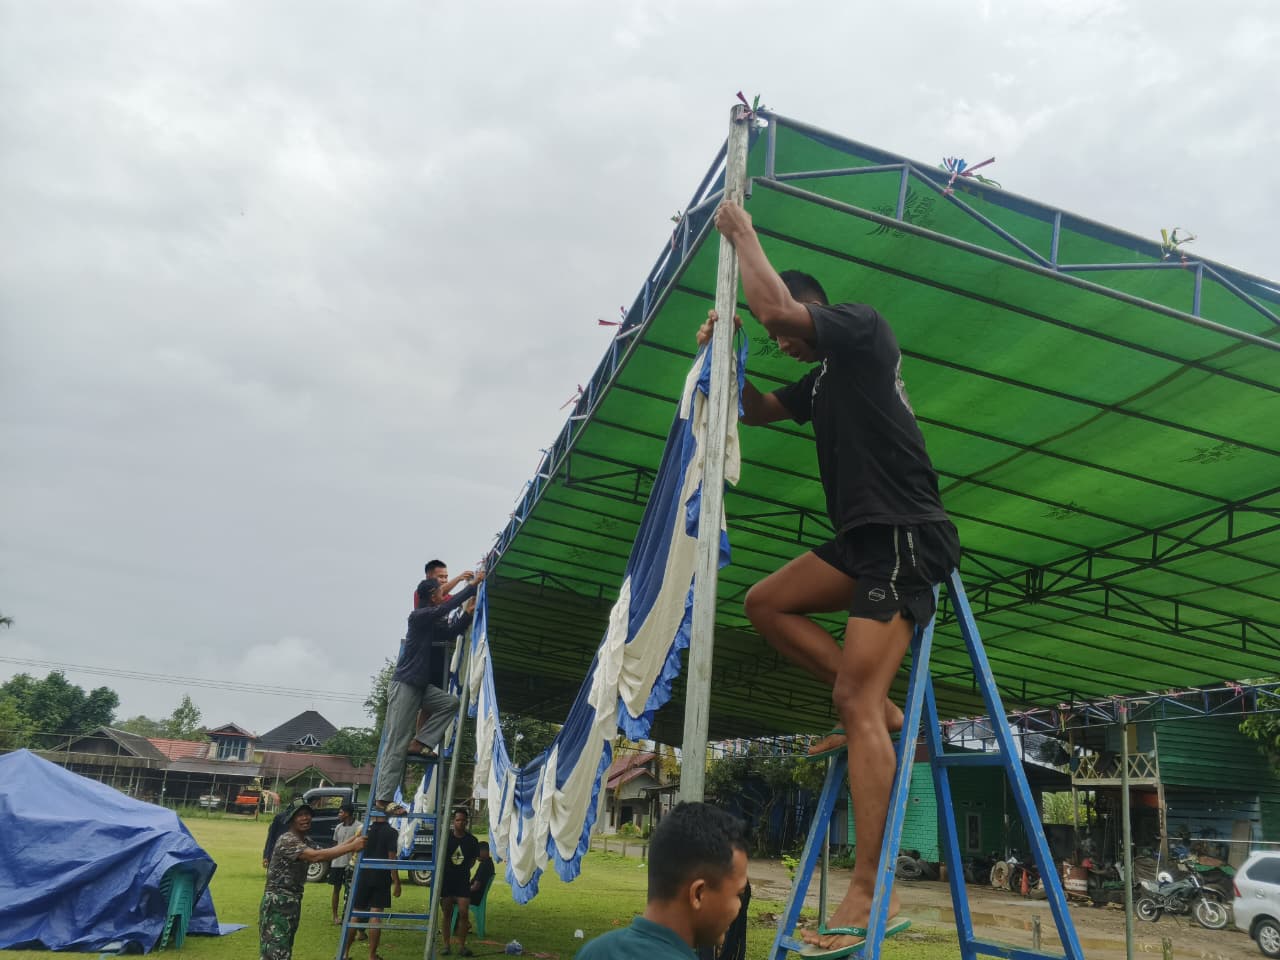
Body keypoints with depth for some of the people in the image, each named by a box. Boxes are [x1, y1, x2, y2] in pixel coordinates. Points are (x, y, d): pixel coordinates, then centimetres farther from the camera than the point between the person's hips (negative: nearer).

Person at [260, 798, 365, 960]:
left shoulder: (303, 842, 15)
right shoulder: (287, 841, -18)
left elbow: (325, 852, 15)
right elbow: (316, 856, -30)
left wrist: (351, 840, 6)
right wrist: (351, 847, -30)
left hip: (292, 903, 10)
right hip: (277, 903, -10)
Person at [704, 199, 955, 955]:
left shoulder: (863, 327, -3)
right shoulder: (822, 379, 22)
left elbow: (776, 302, -18)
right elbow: (758, 411, 32)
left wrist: (742, 233, -3)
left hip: (906, 535, -10)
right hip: (865, 537, 10)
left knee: (857, 700, -15)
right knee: (767, 603, 12)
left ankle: (871, 895, -11)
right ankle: (878, 709, 9)